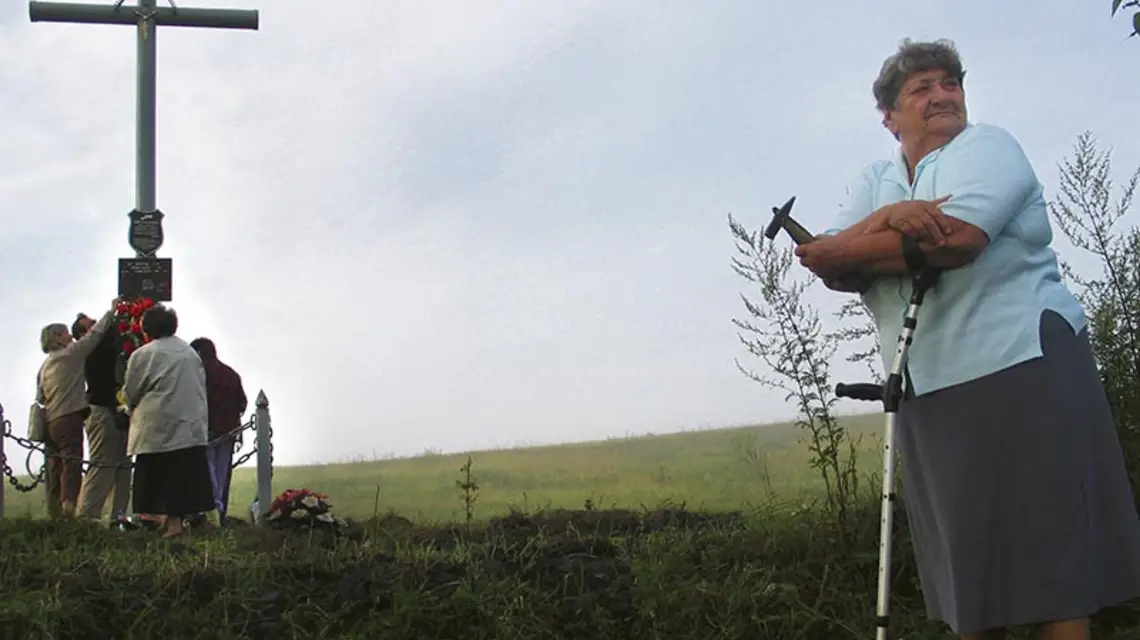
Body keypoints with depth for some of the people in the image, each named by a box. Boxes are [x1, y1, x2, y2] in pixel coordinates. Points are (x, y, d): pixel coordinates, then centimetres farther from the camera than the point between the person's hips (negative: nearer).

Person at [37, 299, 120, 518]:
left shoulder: (44, 366, 18)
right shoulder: (70, 355, -4)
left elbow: (40, 398, 20)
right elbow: (94, 335, -2)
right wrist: (112, 310, 6)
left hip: (50, 422, 8)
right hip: (69, 419, -8)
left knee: (55, 468, 9)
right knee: (72, 466, -11)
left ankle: (54, 516, 10)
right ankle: (68, 512, -21)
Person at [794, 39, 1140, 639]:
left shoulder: (987, 146, 0)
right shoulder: (875, 183, 16)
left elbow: (954, 239, -19)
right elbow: (831, 266, 0)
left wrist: (850, 249, -7)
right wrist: (890, 218, -18)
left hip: (1023, 369, -5)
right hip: (928, 390, 6)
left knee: (1050, 540, -4)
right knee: (967, 559, 10)